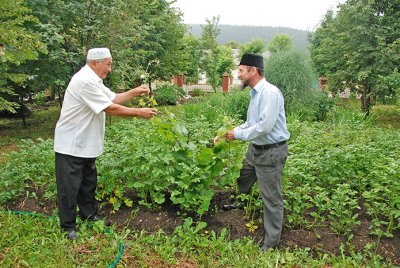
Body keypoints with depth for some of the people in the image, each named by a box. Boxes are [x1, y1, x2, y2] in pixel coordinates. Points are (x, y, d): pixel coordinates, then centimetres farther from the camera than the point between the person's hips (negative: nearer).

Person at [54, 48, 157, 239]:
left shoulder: (93, 80, 12)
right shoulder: (85, 81, -23)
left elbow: (113, 98, 16)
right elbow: (110, 108, -25)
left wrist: (135, 92, 3)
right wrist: (139, 113, -18)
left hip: (86, 145, 10)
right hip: (70, 146, -10)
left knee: (88, 183, 20)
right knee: (70, 187, 2)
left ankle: (90, 216, 34)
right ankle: (68, 227, 15)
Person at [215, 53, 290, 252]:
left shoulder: (270, 93, -22)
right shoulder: (255, 93, 7)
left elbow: (264, 126, -29)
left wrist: (238, 135, -17)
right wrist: (229, 134, 6)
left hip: (271, 151, -9)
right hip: (256, 148, 9)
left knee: (271, 197, 3)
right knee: (244, 178, 29)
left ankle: (271, 242, 19)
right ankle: (241, 202, 60)